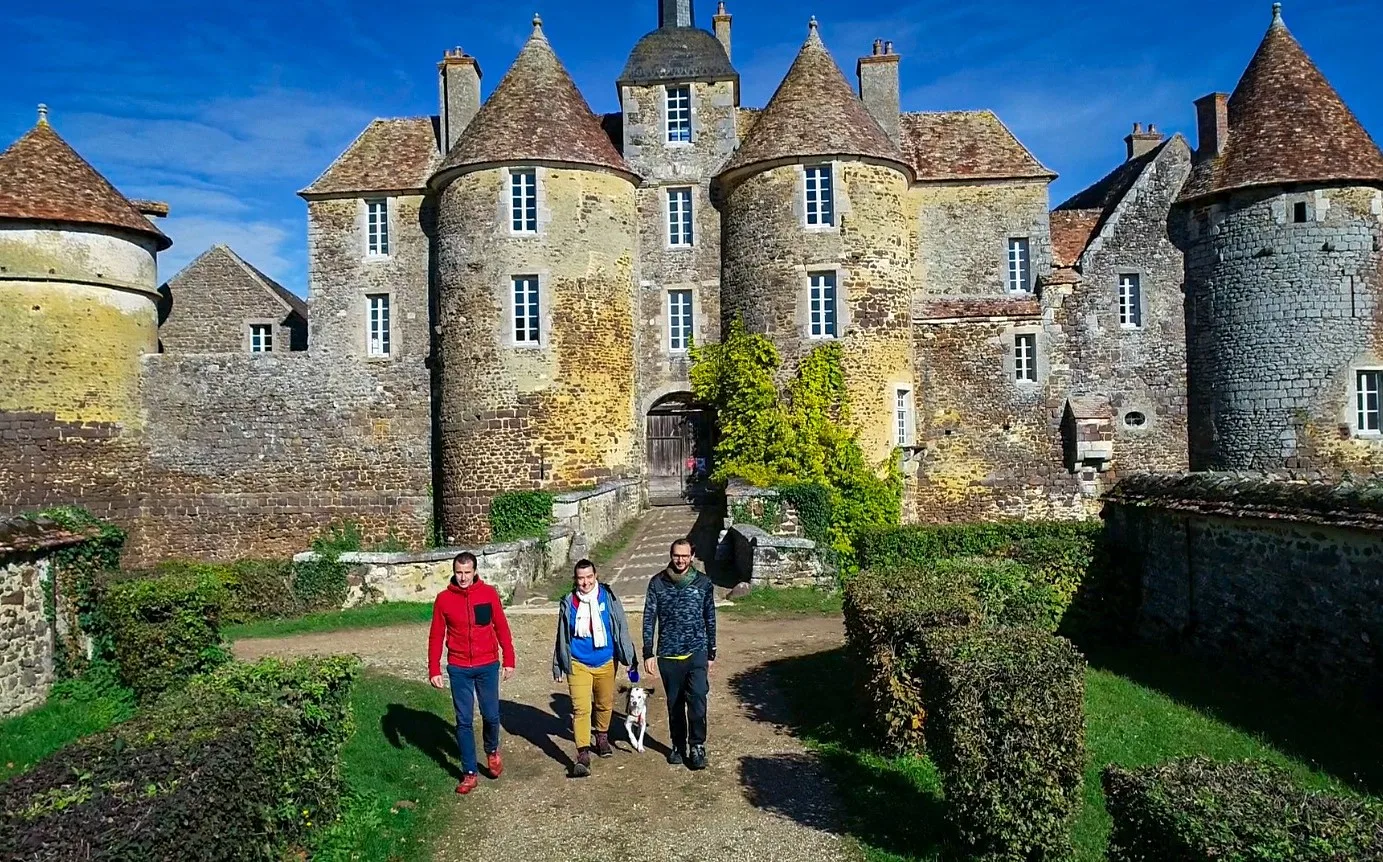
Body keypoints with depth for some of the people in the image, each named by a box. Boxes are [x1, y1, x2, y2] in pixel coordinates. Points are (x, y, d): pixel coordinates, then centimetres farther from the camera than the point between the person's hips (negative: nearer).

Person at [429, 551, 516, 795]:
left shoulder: (489, 593, -4)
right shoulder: (444, 599, -4)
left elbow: (501, 628, 2)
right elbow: (436, 636, 0)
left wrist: (509, 660, 2)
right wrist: (434, 670, -3)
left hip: (488, 666, 0)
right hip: (459, 669, 0)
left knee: (491, 715, 9)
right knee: (464, 721, 5)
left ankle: (492, 751, 39)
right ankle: (470, 774, 16)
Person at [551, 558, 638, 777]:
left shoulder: (608, 597, -10)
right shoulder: (568, 603, -6)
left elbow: (621, 628, -2)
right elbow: (562, 637, 4)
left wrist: (628, 657, 0)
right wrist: (558, 666, 9)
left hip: (606, 663, 1)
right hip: (578, 665, -1)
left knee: (605, 705, 19)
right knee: (581, 709, -12)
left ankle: (602, 737, 44)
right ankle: (583, 754, -9)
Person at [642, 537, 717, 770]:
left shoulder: (703, 583, 0)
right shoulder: (658, 583, -2)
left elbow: (710, 619, 8)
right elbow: (649, 619, 0)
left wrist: (711, 653, 10)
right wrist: (648, 654, -4)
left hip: (696, 653, -1)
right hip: (668, 655, 1)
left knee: (698, 698, -14)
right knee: (674, 703, 12)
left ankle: (697, 746, 5)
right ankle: (678, 745, 31)